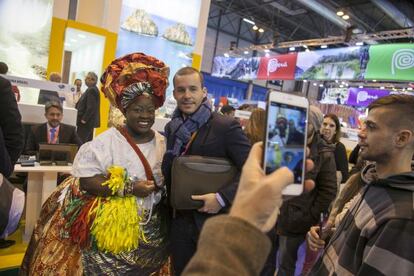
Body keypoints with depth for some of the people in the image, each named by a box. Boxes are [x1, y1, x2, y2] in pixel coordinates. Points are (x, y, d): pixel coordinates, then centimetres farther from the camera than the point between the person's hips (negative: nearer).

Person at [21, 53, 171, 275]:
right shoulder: (108, 140, -11)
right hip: (110, 231, -4)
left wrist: (164, 188, -8)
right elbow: (85, 180, -19)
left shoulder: (163, 142, 4)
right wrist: (129, 189, -24)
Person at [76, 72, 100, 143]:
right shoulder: (92, 89, 16)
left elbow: (91, 107, -22)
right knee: (88, 141, 14)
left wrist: (84, 119, -18)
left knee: (80, 141, -9)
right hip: (89, 121, 11)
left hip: (85, 122, -11)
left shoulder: (91, 90, -16)